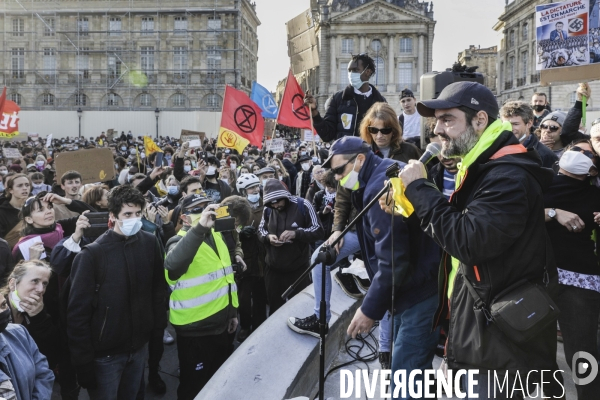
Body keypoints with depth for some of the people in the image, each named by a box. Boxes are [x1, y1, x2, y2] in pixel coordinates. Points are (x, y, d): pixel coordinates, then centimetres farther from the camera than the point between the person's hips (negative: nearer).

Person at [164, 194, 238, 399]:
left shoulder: (216, 236, 7)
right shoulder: (180, 242, -15)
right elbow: (173, 264, -41)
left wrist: (233, 312, 19)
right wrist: (200, 228, -47)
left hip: (221, 324, 7)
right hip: (196, 329, -7)